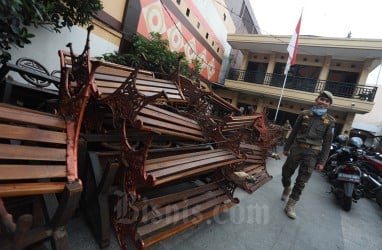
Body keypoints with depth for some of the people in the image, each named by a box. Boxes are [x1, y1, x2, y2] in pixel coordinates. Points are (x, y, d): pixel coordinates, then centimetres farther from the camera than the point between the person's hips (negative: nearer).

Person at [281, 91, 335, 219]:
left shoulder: (329, 121, 2)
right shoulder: (304, 114, 4)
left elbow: (327, 143, 3)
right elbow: (294, 132, 8)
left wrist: (321, 161, -2)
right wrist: (287, 147, 8)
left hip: (312, 153, -1)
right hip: (297, 148, 1)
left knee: (301, 181, 0)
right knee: (286, 173, 9)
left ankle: (290, 206, 10)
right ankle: (287, 189, 40)